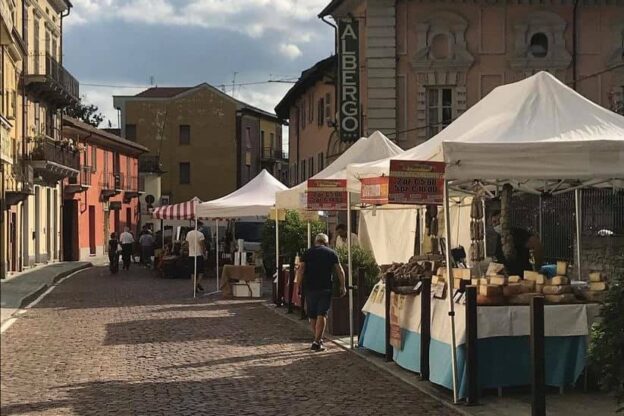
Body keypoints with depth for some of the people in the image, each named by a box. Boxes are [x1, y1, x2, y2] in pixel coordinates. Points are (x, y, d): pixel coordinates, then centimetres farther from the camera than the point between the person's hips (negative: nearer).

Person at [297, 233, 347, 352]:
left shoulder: (308, 253, 7)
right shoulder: (331, 253, 7)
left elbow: (300, 270, -3)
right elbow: (340, 271, 4)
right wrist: (342, 286, 12)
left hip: (309, 288, 1)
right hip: (325, 288, -1)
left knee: (312, 316, 14)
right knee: (322, 315, -3)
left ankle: (318, 339, 27)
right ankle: (317, 342, -12)